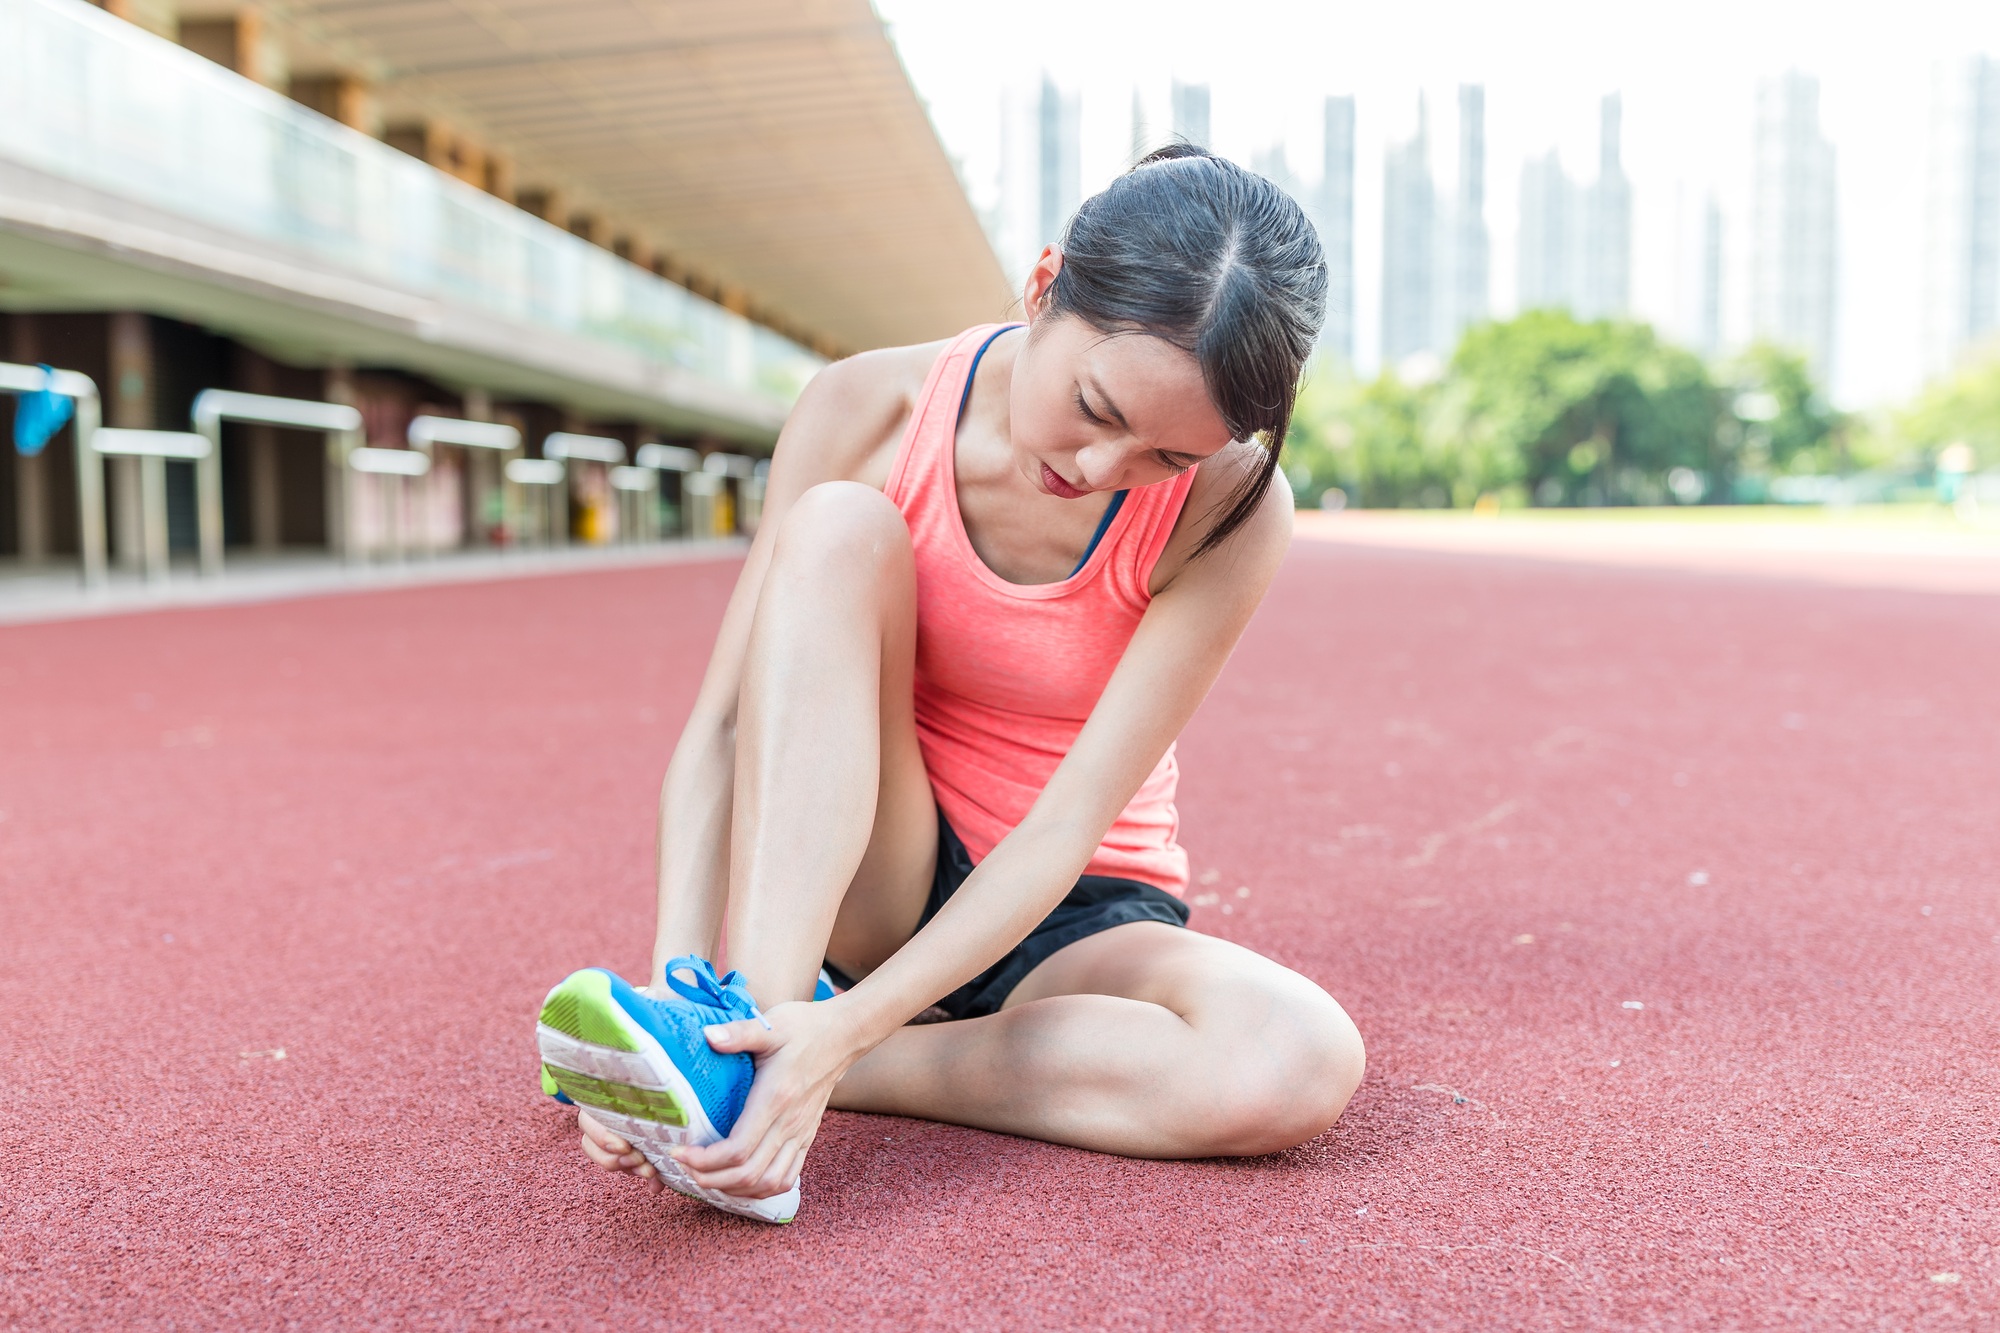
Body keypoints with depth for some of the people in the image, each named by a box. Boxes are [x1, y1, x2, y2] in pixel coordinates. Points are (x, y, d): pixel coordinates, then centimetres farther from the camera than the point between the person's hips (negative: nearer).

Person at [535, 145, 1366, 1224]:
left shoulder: (1228, 511, -18)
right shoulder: (867, 413, -15)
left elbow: (1065, 827, -24)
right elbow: (720, 727, -18)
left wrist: (848, 1030, -35)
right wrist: (678, 975, -32)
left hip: (1070, 919, 0)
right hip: (870, 880, 0)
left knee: (1301, 1066, -32)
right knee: (838, 528, -25)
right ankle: (743, 1027, -36)